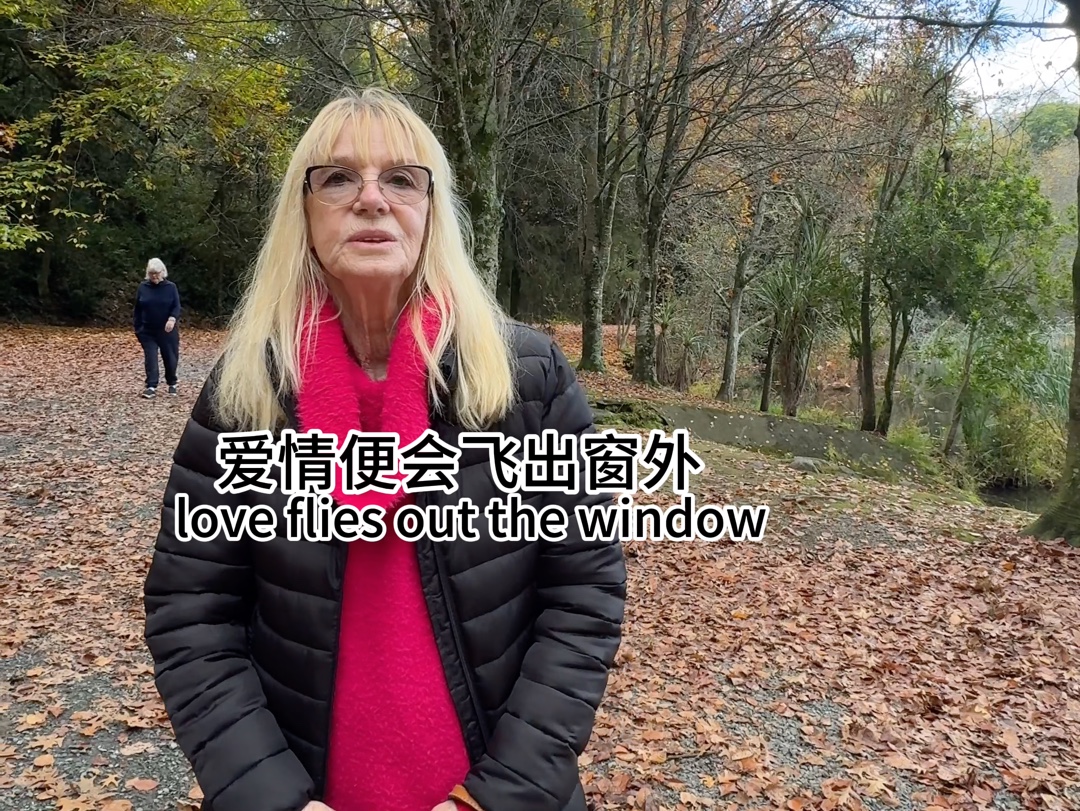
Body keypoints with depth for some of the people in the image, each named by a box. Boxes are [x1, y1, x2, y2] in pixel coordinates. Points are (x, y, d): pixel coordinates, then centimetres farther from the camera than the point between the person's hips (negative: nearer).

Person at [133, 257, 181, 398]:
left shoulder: (171, 287, -2)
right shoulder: (143, 287, 2)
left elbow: (177, 306, -7)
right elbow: (137, 309, 6)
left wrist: (172, 319, -27)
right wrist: (137, 329, 3)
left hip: (167, 331, -1)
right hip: (148, 331, 1)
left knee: (170, 358, 7)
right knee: (150, 359, -4)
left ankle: (172, 384, 26)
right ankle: (151, 387, -5)